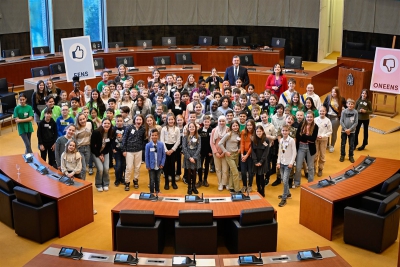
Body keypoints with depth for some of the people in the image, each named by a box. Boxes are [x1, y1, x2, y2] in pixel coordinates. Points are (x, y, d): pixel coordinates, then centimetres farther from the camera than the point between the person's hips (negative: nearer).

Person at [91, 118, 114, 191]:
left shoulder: (111, 133, -10)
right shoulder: (96, 132, -23)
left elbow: (110, 145, -1)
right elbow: (92, 145, -16)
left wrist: (103, 154, -9)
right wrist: (99, 155, -15)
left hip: (105, 153, 4)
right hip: (96, 153, -4)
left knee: (106, 169, -7)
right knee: (100, 169, -14)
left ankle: (105, 184, 14)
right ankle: (98, 185, 6)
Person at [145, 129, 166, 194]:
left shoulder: (161, 144, -8)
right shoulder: (148, 145, -10)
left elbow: (163, 154, -2)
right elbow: (146, 156, -5)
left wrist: (162, 164, -7)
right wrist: (147, 166, -6)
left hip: (159, 166, 2)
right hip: (151, 166, -2)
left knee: (158, 180, 17)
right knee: (152, 180, 8)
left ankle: (157, 191, 33)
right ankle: (152, 192, 20)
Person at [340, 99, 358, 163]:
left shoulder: (355, 112, -6)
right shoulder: (344, 111, -6)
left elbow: (356, 122, -6)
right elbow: (341, 121, -5)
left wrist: (350, 129, -14)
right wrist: (345, 129, -13)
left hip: (352, 131, 0)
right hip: (344, 131, 0)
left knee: (351, 145, 7)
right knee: (343, 144, 8)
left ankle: (351, 156, 21)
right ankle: (342, 155, 22)